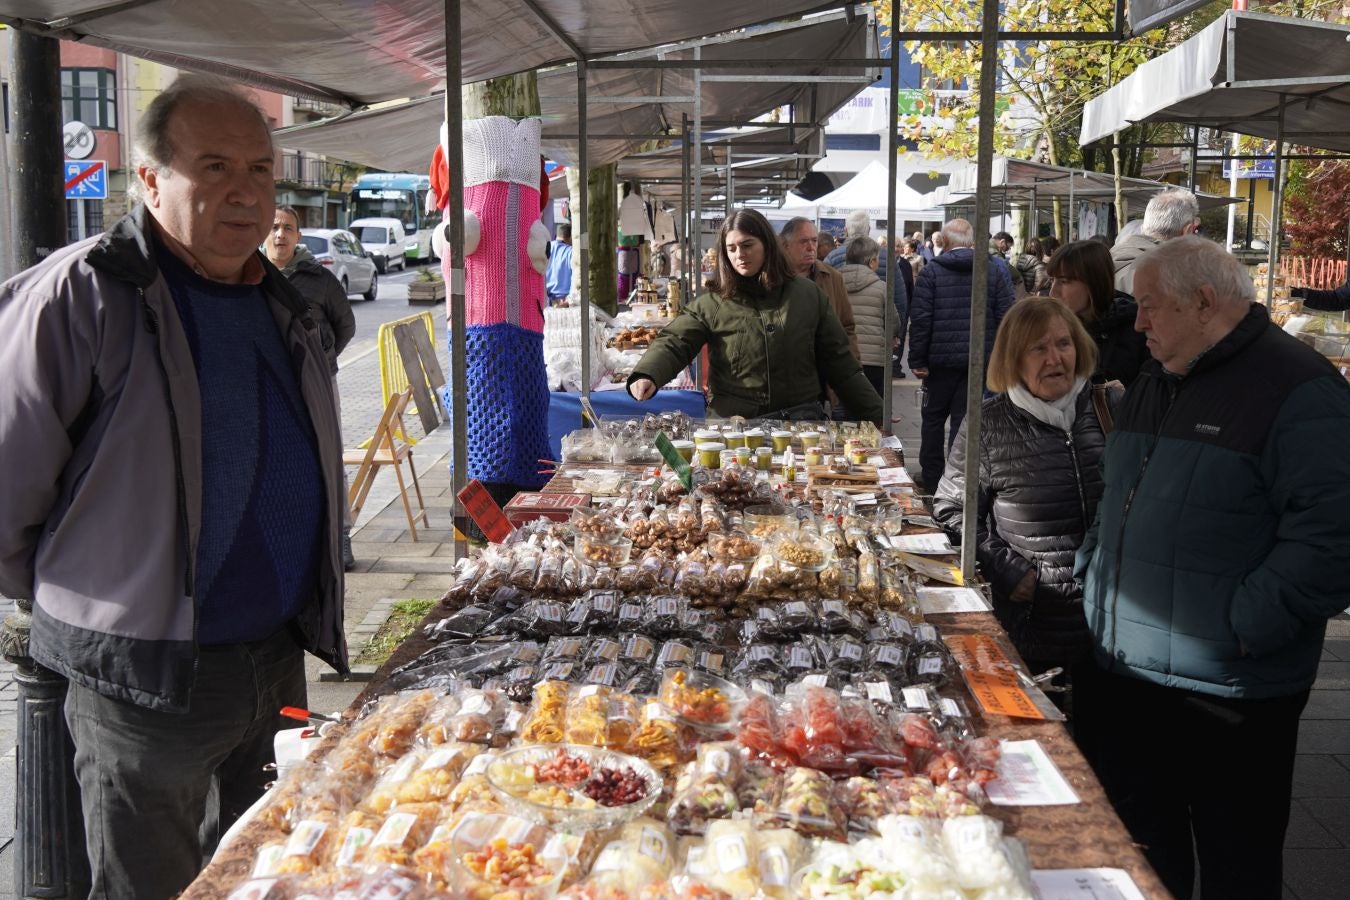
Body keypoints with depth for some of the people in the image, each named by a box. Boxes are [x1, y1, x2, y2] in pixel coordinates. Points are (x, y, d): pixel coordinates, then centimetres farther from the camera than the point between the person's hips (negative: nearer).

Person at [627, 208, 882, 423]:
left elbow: (840, 364, 12)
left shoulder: (808, 295, 9)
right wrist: (647, 375, -28)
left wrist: (876, 415, 10)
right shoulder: (712, 304, 4)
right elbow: (673, 344, -7)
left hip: (801, 418, 1)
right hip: (736, 421, -1)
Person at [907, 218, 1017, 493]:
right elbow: (1006, 316, 0)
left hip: (941, 358, -1)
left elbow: (920, 318, -9)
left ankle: (931, 478, 20)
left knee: (933, 417, 14)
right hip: (979, 360, 1)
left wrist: (917, 359, -5)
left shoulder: (931, 271, -5)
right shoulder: (996, 270, 2)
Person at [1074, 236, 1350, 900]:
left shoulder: (1296, 389, -15)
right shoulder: (1154, 384, 13)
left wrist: (1243, 624, -22)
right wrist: (1092, 571, 11)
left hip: (1228, 691, -8)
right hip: (1123, 673, 8)